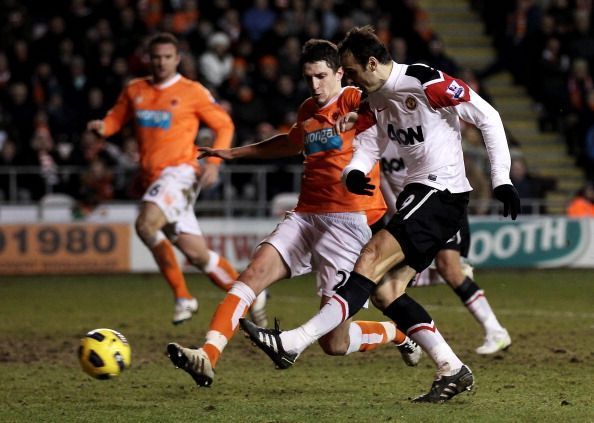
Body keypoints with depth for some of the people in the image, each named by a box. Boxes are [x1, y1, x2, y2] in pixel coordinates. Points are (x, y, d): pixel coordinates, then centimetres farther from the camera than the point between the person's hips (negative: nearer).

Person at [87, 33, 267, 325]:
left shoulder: (192, 92, 0)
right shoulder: (134, 91, 13)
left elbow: (224, 125, 5)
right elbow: (117, 118, 21)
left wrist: (213, 163, -8)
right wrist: (102, 127, -3)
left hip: (180, 171, -6)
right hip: (152, 177, 6)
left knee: (146, 224, -30)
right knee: (197, 254, 3)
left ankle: (183, 297, -17)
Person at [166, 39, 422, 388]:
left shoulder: (354, 101, -3)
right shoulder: (308, 111, 19)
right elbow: (291, 143, 43)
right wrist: (235, 153, 49)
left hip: (347, 220, -7)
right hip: (305, 216, 7)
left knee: (334, 344, -6)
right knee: (253, 274, -20)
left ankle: (398, 332, 24)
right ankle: (208, 356, -30)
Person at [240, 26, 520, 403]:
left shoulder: (425, 82, -14)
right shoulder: (375, 100, 11)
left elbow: (488, 117, -11)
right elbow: (366, 149, 12)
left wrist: (502, 179, -14)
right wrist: (353, 174, -13)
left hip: (443, 193, -10)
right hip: (418, 194, 10)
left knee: (373, 257, -20)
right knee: (385, 289, 1)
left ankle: (294, 343, -27)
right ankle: (453, 371, 3)